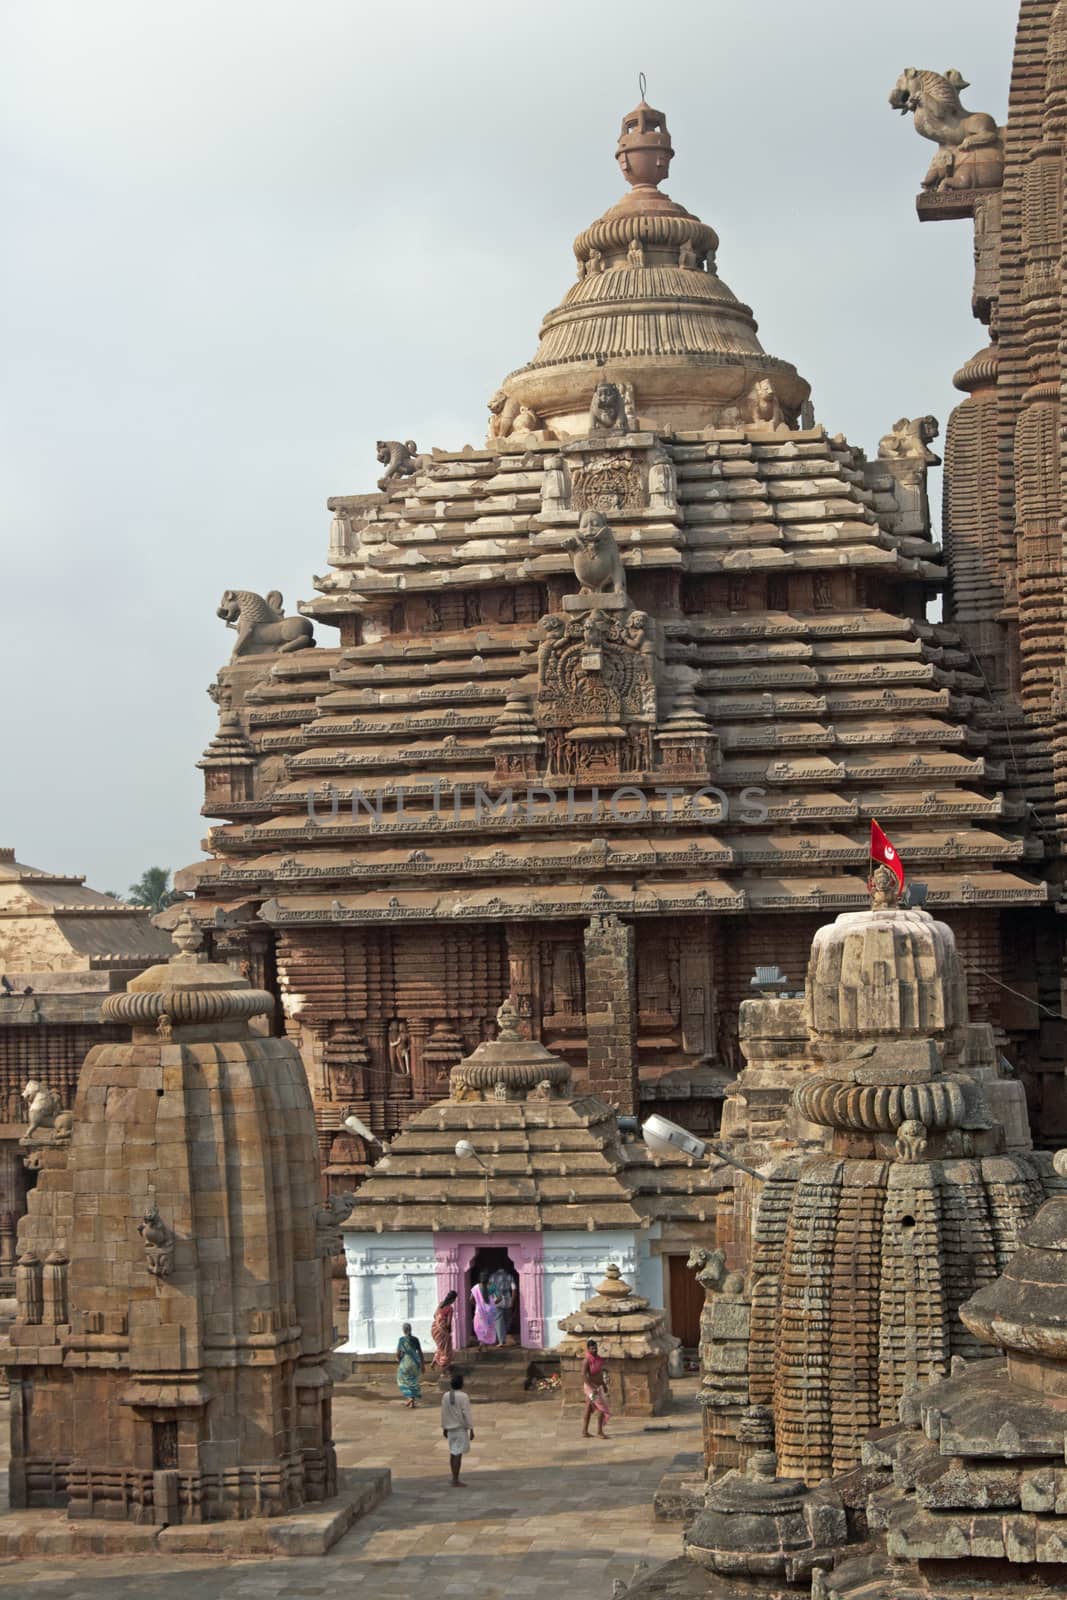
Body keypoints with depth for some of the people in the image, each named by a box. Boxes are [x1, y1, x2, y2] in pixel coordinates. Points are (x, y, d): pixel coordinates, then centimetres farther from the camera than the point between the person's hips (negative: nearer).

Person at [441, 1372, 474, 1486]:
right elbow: (467, 1414, -17)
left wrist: (444, 1428, 15)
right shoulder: (463, 1397, -17)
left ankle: (455, 1478, 22)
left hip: (450, 1428, 6)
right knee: (458, 1454, -5)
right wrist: (471, 1429, -12)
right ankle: (456, 1481, -6)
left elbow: (443, 1413, 6)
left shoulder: (445, 1396, 0)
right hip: (461, 1428, -6)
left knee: (453, 1452, 16)